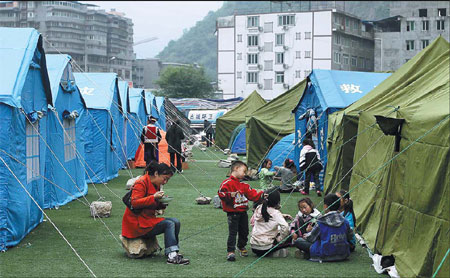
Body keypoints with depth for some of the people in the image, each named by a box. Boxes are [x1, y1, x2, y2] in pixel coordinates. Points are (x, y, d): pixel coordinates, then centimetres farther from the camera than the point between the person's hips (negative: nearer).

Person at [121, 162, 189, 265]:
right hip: (138, 223, -9)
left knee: (176, 222, -8)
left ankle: (172, 252, -10)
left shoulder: (156, 185, 14)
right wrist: (154, 197, -30)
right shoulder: (141, 183, -14)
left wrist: (162, 203, 0)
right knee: (169, 224, -23)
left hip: (149, 219, 9)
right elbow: (134, 203, -23)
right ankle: (172, 256, -28)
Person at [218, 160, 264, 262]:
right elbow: (221, 194, -17)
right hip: (233, 213, -7)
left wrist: (261, 195, 1)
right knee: (232, 232, -7)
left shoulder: (244, 185, 12)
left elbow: (252, 194, 12)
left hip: (243, 212, 7)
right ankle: (230, 251, -3)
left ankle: (242, 247, 33)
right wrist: (230, 195, -29)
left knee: (244, 231, 14)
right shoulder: (227, 183, -10)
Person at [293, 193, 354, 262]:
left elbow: (311, 238, -2)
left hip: (325, 256, -4)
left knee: (298, 241, 3)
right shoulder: (344, 221, 1)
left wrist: (309, 232, 20)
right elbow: (349, 237, 14)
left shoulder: (321, 222, -11)